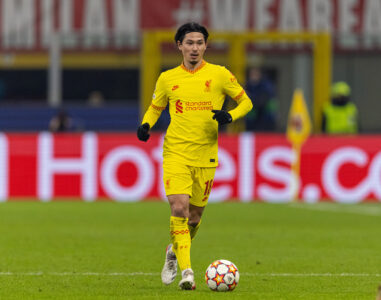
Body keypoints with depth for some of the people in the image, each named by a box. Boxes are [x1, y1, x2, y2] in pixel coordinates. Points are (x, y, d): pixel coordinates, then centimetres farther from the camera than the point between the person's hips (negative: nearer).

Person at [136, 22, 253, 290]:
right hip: (175, 152, -1)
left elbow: (245, 102, 8)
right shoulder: (167, 78, 5)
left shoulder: (220, 75, 1)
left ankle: (175, 251, 38)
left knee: (195, 214, 8)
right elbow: (155, 108, 19)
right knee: (179, 209, -18)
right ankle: (186, 271, -16)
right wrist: (146, 125, -2)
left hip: (206, 155, 1)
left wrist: (230, 116, -12)